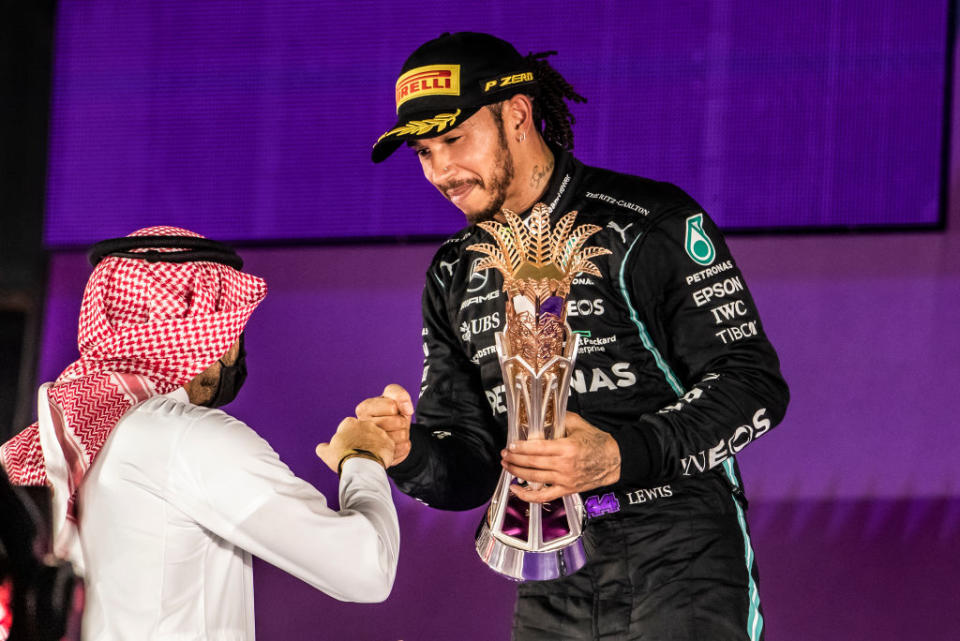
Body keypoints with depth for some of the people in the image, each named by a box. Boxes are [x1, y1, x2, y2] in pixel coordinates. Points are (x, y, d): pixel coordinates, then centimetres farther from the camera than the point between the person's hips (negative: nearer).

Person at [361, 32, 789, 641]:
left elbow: (753, 384, -12)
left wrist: (622, 455, -24)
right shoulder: (458, 275, 12)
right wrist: (409, 455, -12)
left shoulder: (648, 222, -6)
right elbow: (472, 465, 11)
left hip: (680, 575, -5)